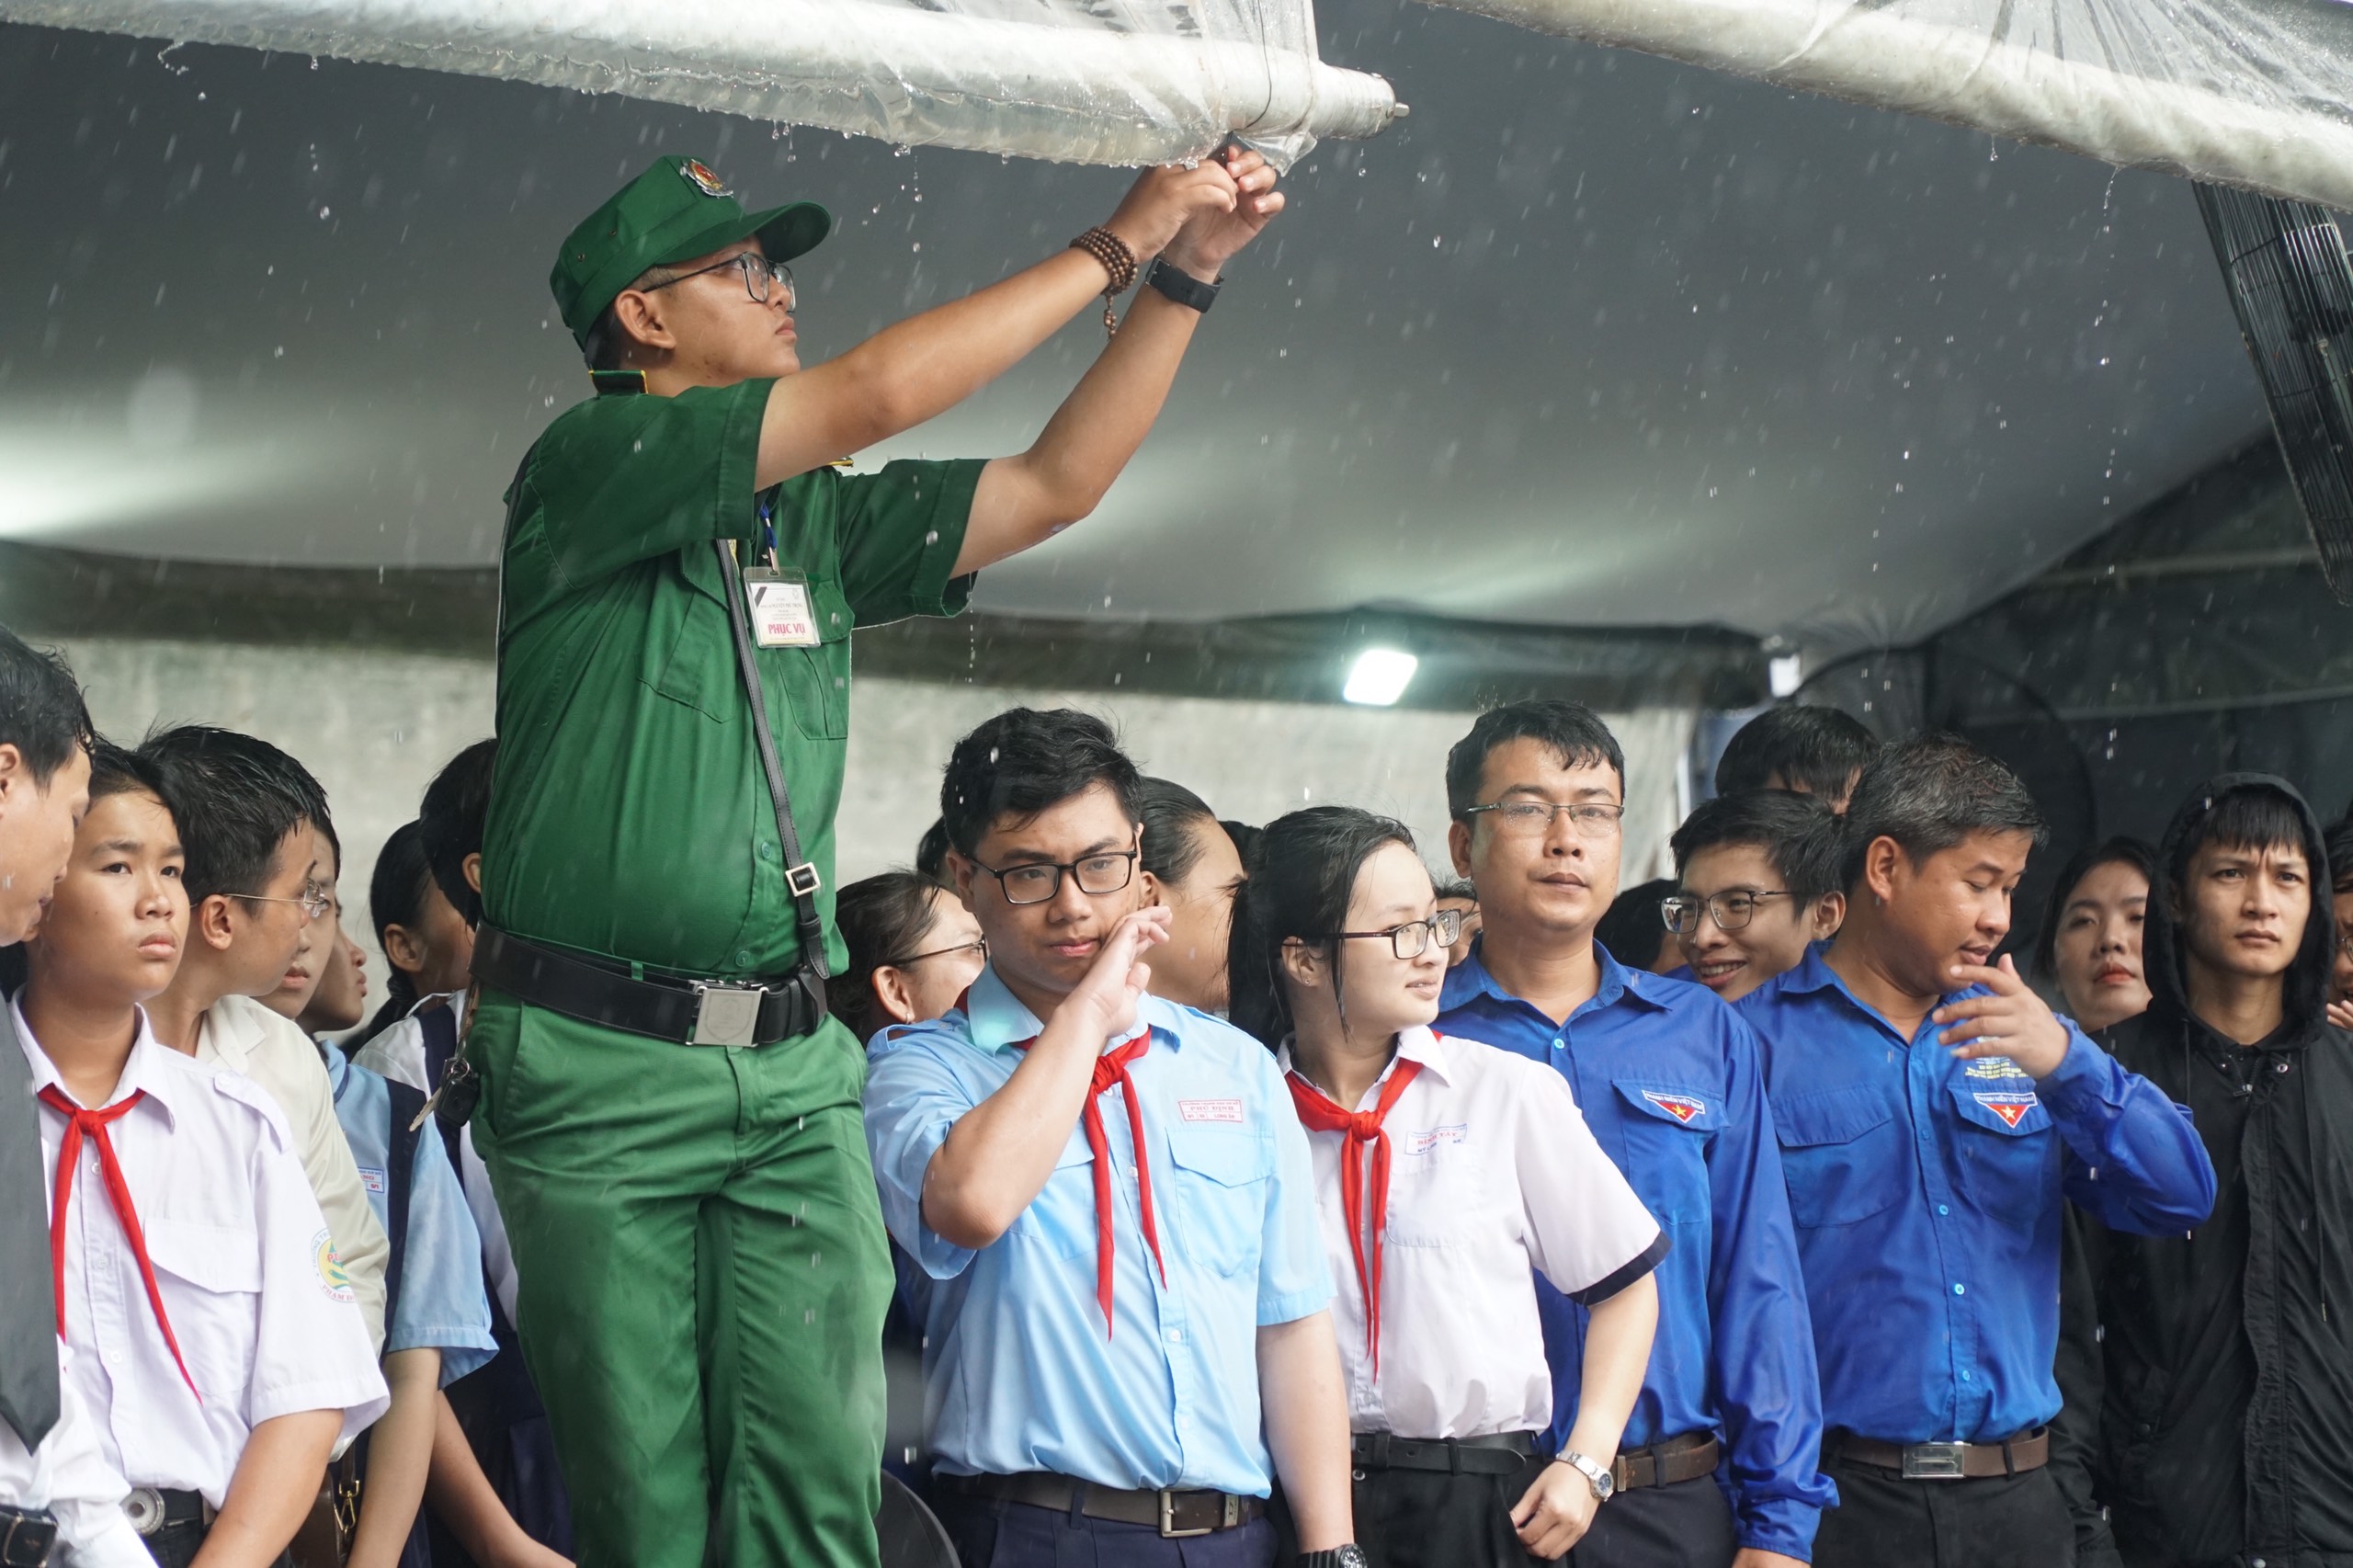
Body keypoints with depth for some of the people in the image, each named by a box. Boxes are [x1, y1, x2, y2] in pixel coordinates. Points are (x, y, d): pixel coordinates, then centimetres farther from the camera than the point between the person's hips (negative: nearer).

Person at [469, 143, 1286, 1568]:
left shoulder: (818, 517, 16)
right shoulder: (586, 466, -4)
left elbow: (1058, 482, 17)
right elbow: (874, 393, -12)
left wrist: (1188, 272, 12)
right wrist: (1118, 246, -5)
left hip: (794, 1073, 5)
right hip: (601, 1065, -5)